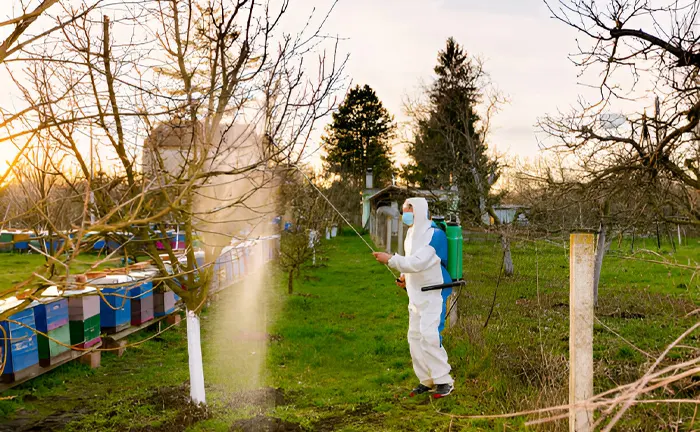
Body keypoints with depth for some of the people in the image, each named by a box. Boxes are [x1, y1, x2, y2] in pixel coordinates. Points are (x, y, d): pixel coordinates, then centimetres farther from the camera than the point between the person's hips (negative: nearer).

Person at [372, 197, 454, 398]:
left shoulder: (435, 234, -17)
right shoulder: (412, 234, 11)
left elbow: (418, 261, -26)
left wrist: (390, 259, -24)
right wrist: (405, 276, 4)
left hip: (434, 293, -9)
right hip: (417, 294, 9)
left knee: (429, 336, -15)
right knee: (414, 337, 8)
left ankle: (444, 381, -5)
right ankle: (426, 380, 18)